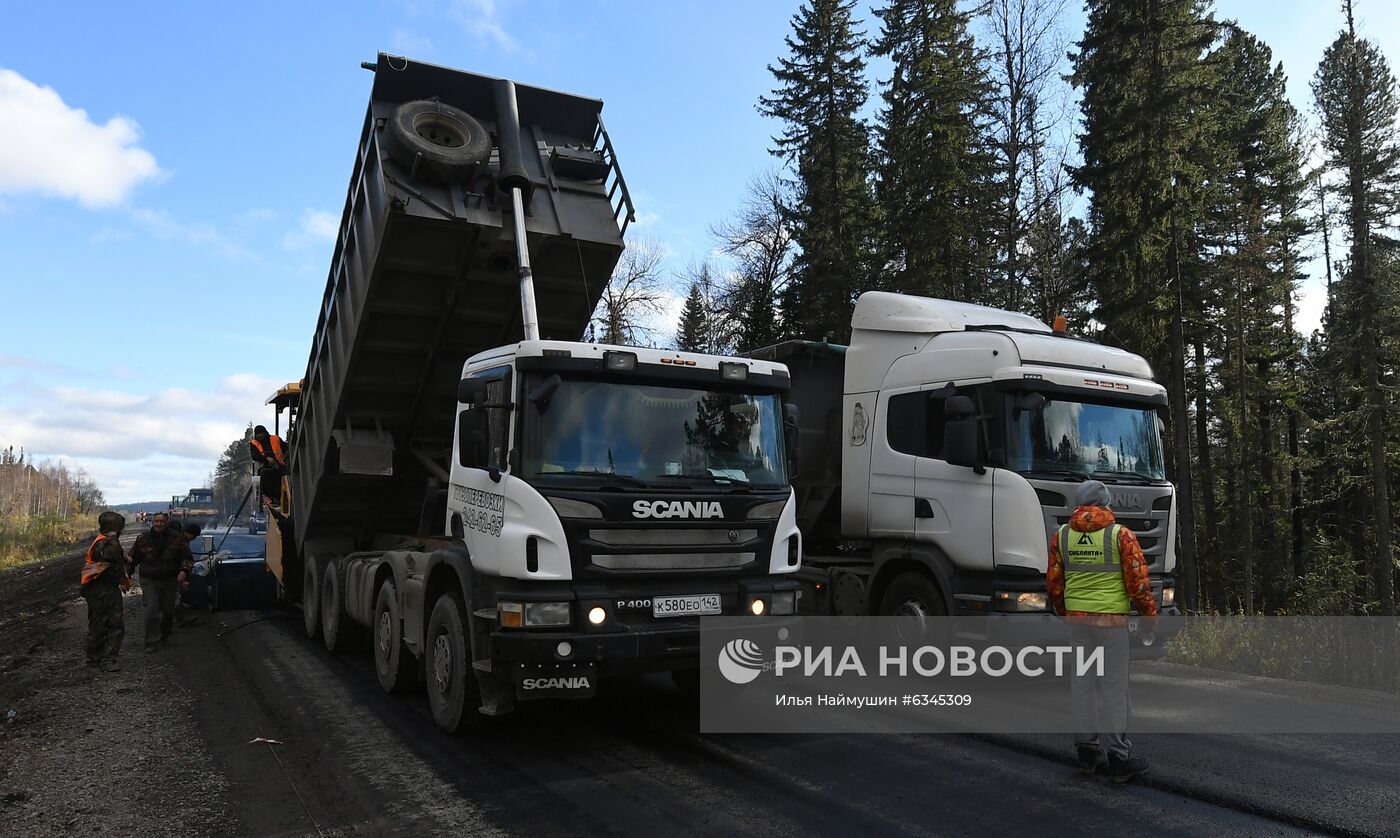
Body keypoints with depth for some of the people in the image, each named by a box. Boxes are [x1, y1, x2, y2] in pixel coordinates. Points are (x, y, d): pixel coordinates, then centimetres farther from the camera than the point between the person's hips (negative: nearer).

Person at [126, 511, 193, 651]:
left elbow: (187, 557, 0)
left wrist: (184, 570, -18)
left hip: (169, 580, 1)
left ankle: (165, 634, 38)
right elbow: (133, 558, 8)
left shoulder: (177, 537, -3)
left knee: (168, 610, 13)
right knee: (152, 609, -13)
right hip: (149, 580, -1)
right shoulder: (143, 538, -1)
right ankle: (152, 642, -5)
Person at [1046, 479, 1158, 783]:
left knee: (1081, 684, 12)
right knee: (1113, 688, 1)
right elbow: (1138, 580, -8)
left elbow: (1053, 583, 9)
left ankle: (1087, 752, 19)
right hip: (1112, 621, -4)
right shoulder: (1120, 534, -8)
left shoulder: (1061, 536, 4)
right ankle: (1119, 758, 6)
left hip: (1076, 620, 4)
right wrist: (1150, 616, 5)